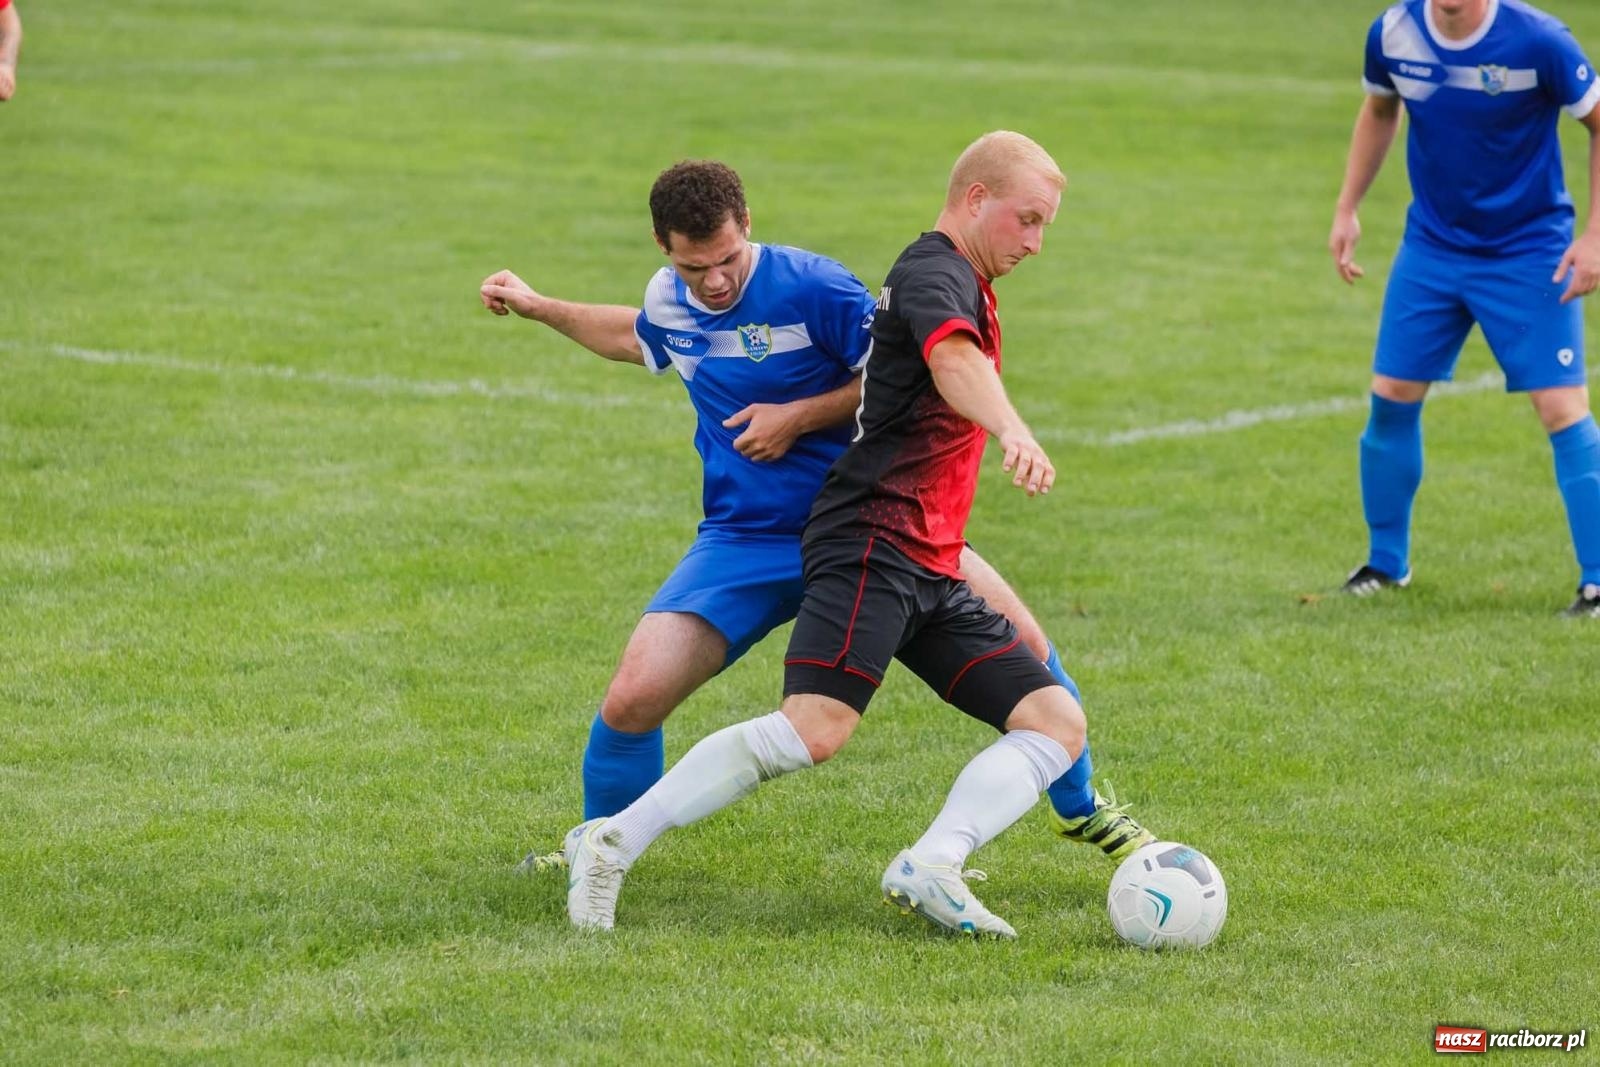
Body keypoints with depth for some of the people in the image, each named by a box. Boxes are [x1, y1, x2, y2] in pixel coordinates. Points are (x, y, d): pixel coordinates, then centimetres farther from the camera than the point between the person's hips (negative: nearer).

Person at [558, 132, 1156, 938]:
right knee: (815, 730, -26)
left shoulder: (960, 282, 24)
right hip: (870, 543, -10)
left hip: (930, 569, 10)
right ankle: (612, 843, -16)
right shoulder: (935, 273, -7)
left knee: (1058, 722, -2)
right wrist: (1013, 433, -47)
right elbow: (955, 362, -30)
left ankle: (929, 869, -20)